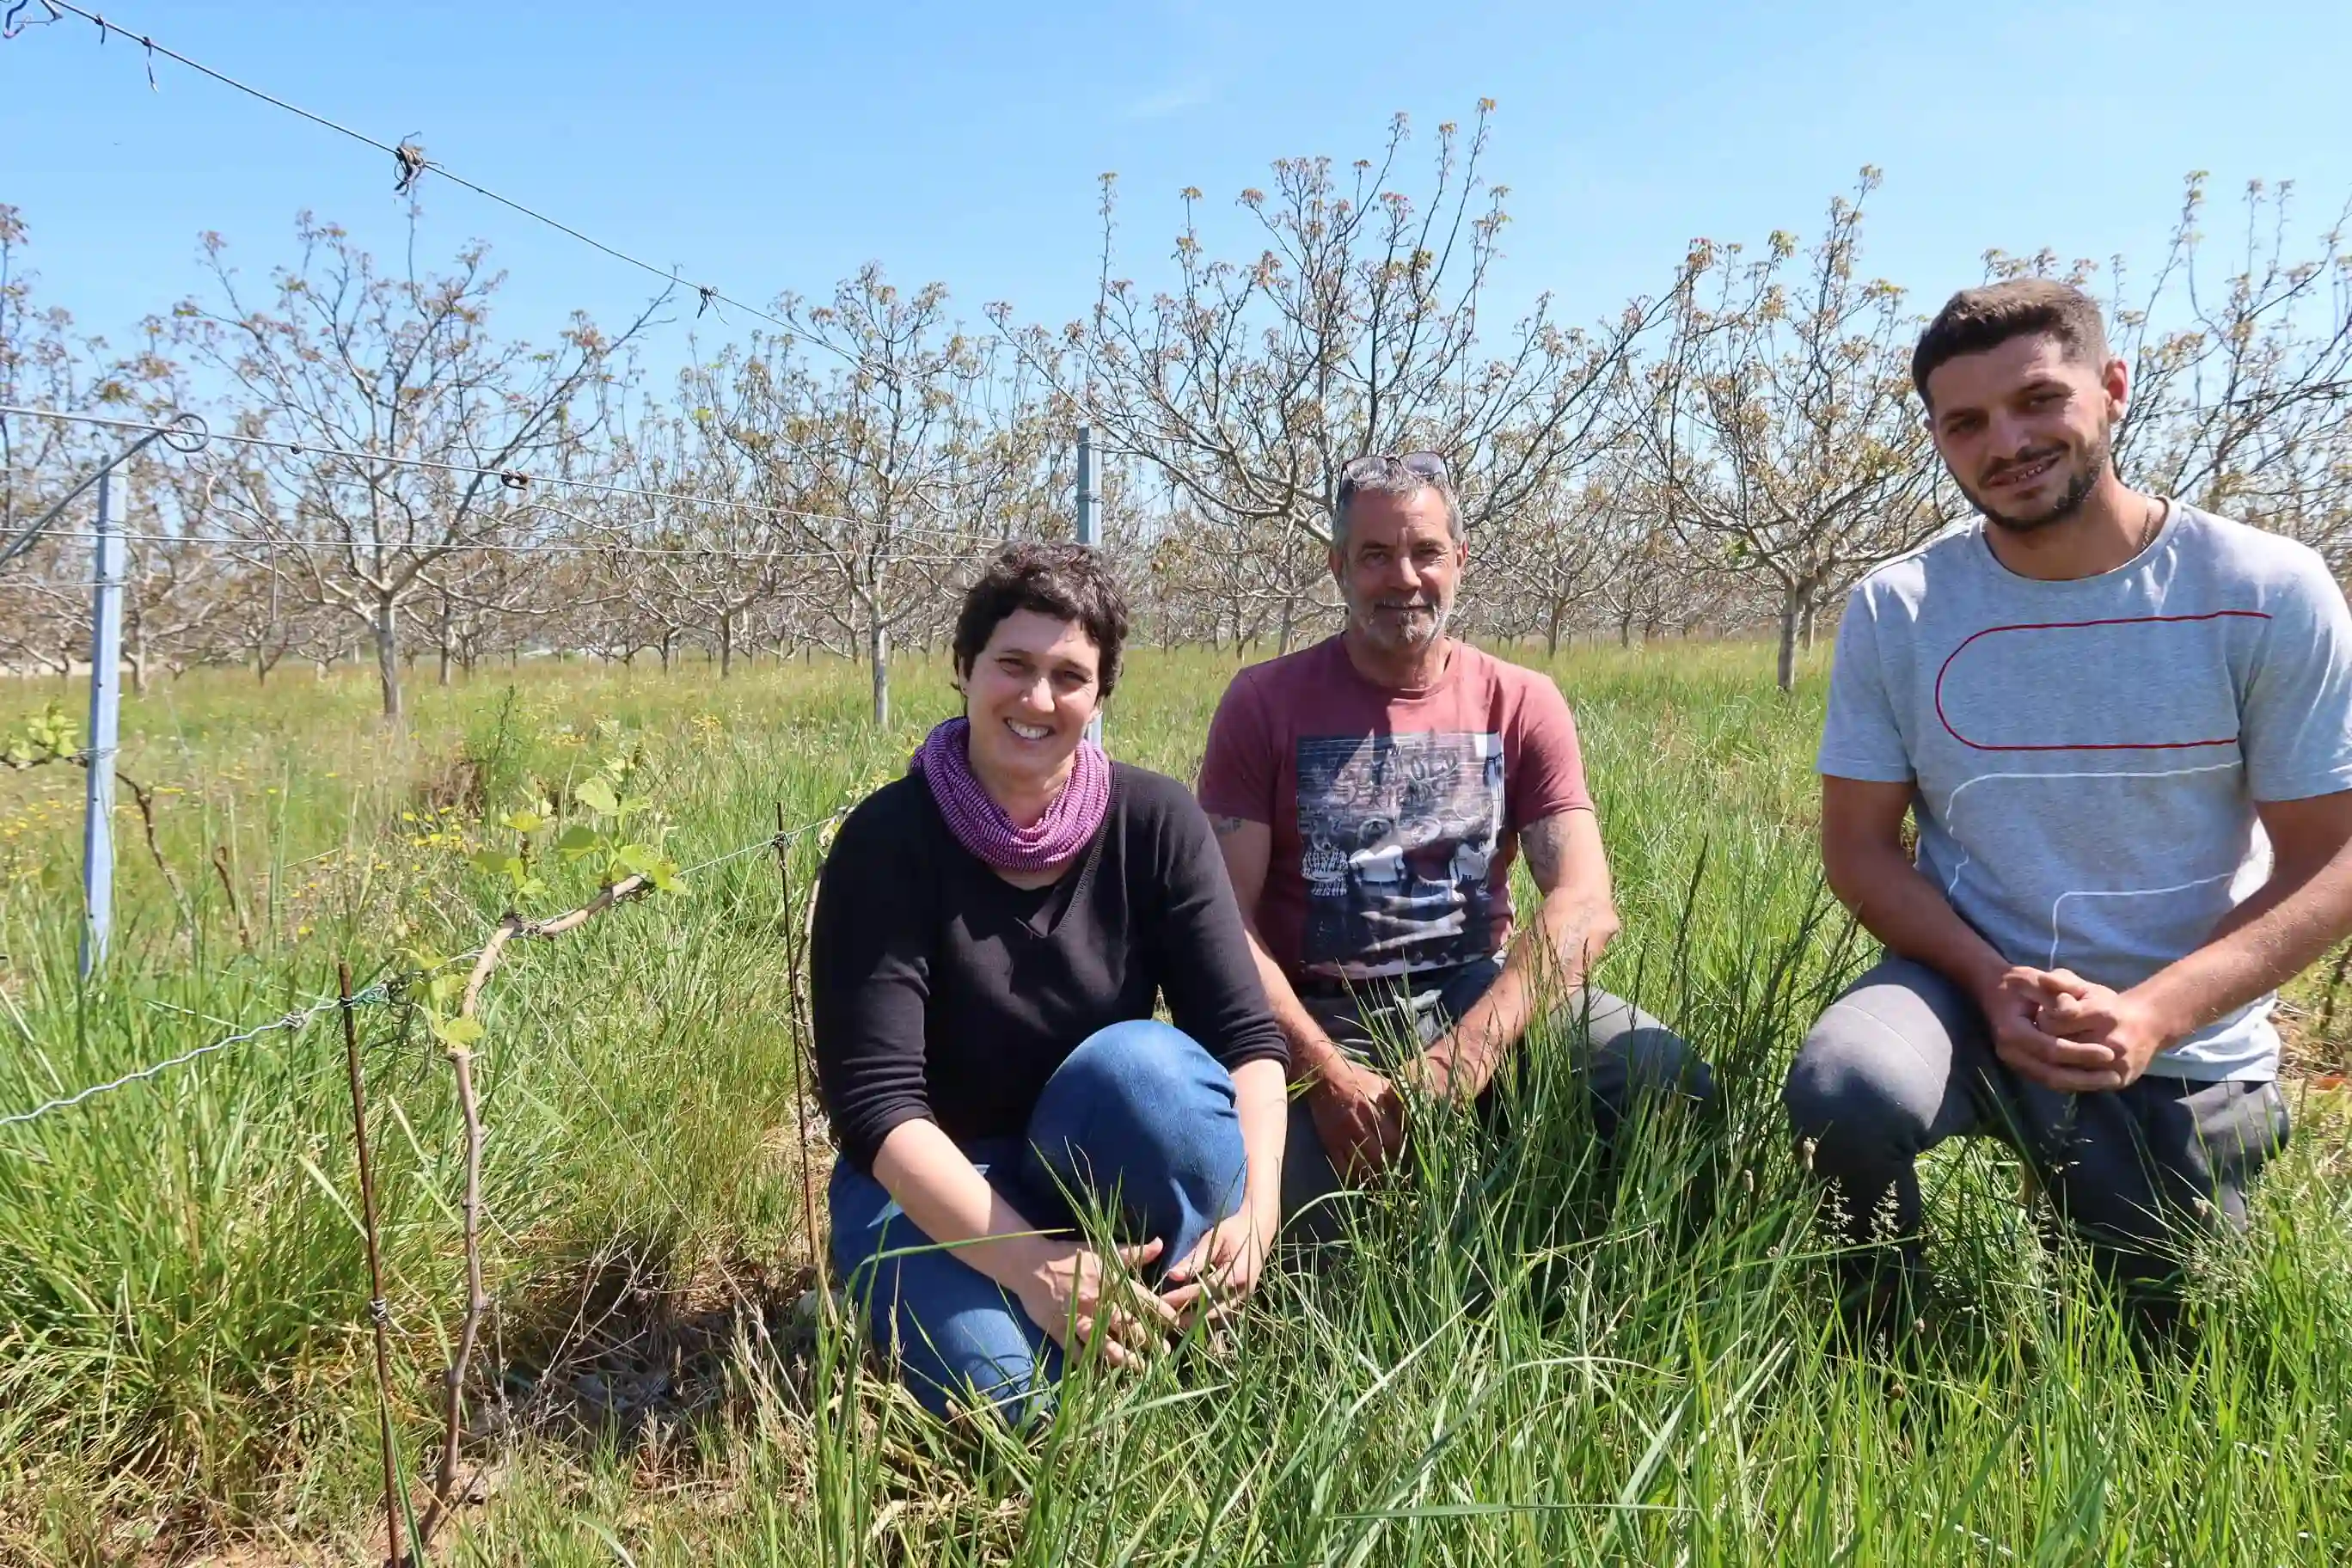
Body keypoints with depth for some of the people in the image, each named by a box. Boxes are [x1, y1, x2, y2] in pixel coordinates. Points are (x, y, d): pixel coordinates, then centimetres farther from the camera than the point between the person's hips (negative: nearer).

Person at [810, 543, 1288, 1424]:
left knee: (1141, 1062, -31)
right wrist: (1030, 1264, -33)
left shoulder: (1155, 823, -9)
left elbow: (1245, 1035, -12)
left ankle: (1171, 1325, -10)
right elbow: (874, 1098, -23)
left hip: (1106, 1177, 2)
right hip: (934, 1186, -2)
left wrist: (1256, 1207, -30)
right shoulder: (888, 840, -16)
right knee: (1009, 1390, -30)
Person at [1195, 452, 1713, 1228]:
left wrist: (1465, 1055, -24)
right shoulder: (1266, 701, 0)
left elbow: (1585, 904, -8)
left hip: (1478, 994, 3)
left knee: (1676, 1089, -23)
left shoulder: (1520, 704, 4)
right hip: (1320, 1020, -2)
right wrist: (1326, 1074, -22)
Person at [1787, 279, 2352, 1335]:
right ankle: (1887, 1353, -3)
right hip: (1970, 988, 0)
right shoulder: (1896, 611, -7)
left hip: (2189, 1050, 1)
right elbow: (1859, 845, -4)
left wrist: (2154, 1015, -24)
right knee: (1846, 1092, -33)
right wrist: (1993, 982, -21)